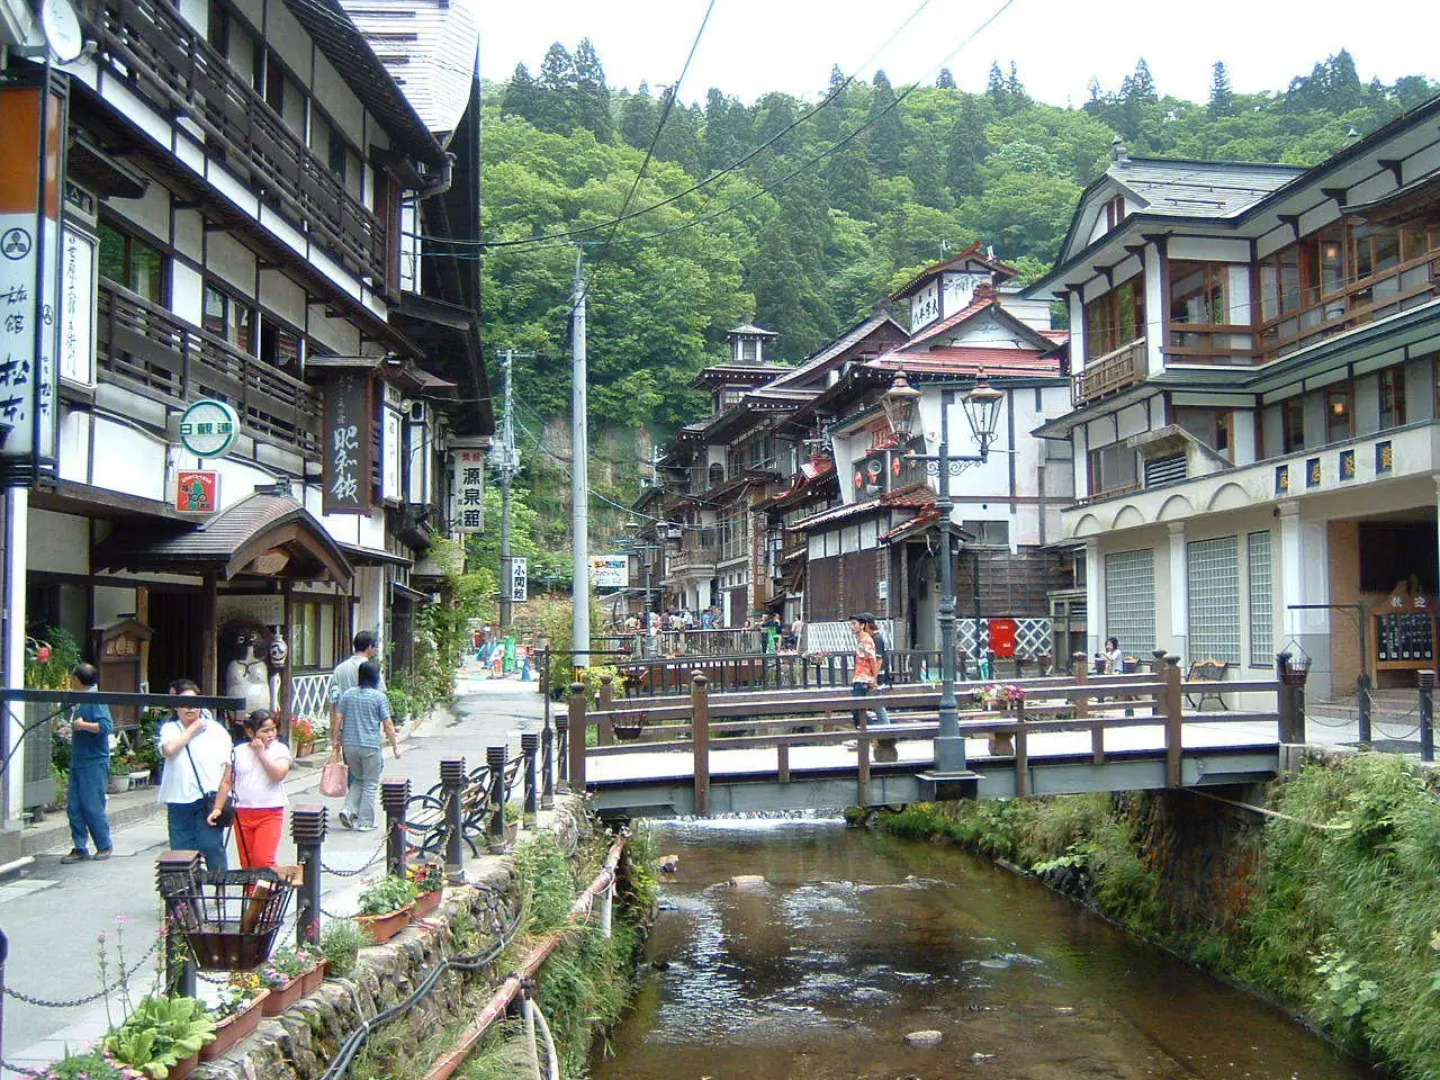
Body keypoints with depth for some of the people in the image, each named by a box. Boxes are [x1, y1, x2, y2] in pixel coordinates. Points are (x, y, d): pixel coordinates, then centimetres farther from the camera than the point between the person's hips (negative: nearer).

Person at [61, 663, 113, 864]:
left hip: (94, 762, -9)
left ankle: (104, 847, 9)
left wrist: (82, 725, -21)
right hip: (78, 762, 9)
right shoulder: (80, 701, 15)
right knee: (74, 807, 6)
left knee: (93, 806, -3)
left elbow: (107, 726, -24)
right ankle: (80, 849, 11)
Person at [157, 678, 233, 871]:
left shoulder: (216, 730, 6)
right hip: (179, 801, 2)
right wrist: (192, 729, -5)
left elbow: (227, 767, 4)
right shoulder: (170, 729, 9)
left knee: (212, 846, -8)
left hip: (208, 800, -2)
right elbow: (169, 750, -13)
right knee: (182, 849, 5)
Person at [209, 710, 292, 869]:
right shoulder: (238, 752, 5)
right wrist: (217, 808, 2)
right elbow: (227, 782, 7)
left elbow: (278, 775, -16)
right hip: (242, 813, 3)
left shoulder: (280, 750, -1)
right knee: (246, 863, 10)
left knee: (263, 861, -14)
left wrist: (261, 753, -12)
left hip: (270, 814, -3)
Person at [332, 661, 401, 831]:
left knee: (358, 779, 21)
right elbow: (387, 725, -6)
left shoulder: (347, 694, 4)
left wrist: (335, 742, 14)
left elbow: (338, 720, 4)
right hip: (370, 746, -4)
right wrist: (395, 746, 1)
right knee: (370, 784, 6)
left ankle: (349, 810, 3)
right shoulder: (379, 696, -7)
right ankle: (365, 821, 6)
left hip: (349, 745, 4)